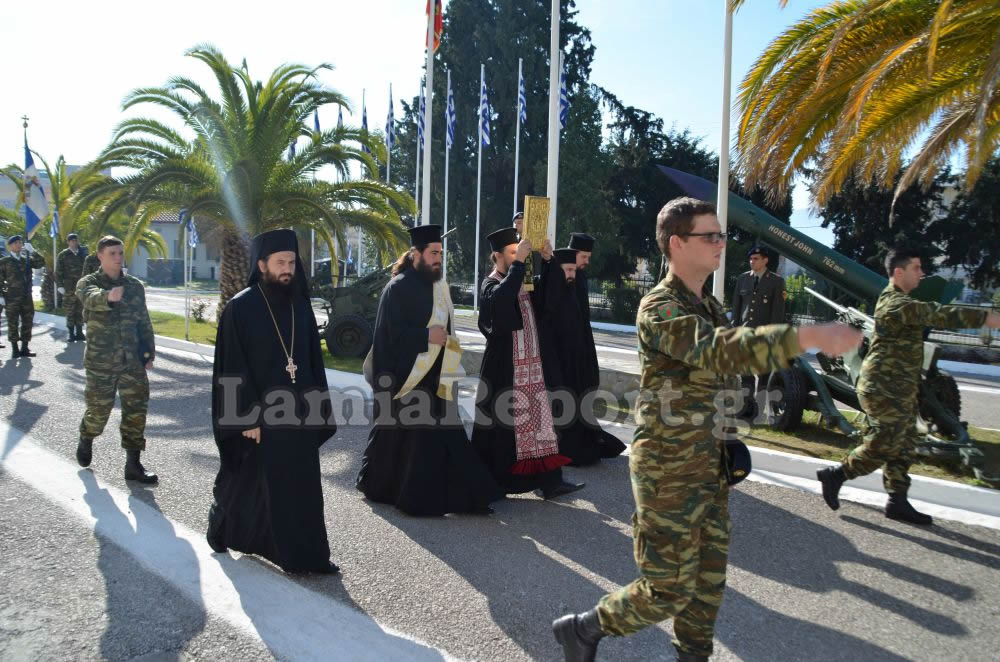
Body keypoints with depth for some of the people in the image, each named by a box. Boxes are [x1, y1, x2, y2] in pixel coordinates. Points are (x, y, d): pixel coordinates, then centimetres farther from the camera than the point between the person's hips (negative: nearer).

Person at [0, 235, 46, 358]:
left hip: (27, 297, 4)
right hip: (12, 297, -4)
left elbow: (41, 263, -3)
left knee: (27, 322, 6)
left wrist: (31, 251, -10)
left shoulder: (27, 259, 11)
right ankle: (15, 349, 8)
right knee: (13, 323, 1)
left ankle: (24, 348, 14)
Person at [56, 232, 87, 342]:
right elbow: (58, 272, 0)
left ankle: (79, 332, 14)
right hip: (69, 288, -3)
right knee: (70, 312, 0)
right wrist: (60, 286, -7)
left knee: (80, 311, 7)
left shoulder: (82, 254, 9)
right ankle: (71, 333, 6)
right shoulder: (63, 255, 1)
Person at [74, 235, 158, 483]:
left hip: (133, 359, 3)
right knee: (99, 408, 7)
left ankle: (133, 463, 8)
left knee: (136, 410, -1)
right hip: (100, 360, -3)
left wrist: (149, 352, 8)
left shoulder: (135, 285, 8)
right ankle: (85, 441, 40)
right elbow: (91, 298, -28)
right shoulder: (87, 283, -3)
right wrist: (108, 296, -51)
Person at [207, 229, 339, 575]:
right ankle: (221, 524, 43)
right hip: (257, 415, -4)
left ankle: (309, 555, 15)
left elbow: (314, 361, 8)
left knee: (303, 486, 6)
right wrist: (249, 417, -15)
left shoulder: (300, 305, 5)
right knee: (247, 484, 14)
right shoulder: (240, 308, -10)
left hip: (298, 412, 4)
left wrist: (318, 408, 6)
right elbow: (232, 368, -12)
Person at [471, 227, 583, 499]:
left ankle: (549, 480, 9)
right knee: (502, 425, 1)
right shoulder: (490, 285, -9)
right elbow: (501, 300, -32)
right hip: (504, 368, -7)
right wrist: (518, 262, -29)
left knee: (538, 421, 5)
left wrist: (548, 259, 0)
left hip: (531, 367, 7)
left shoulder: (522, 282, 13)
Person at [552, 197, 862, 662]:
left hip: (707, 463, 8)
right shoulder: (660, 308, -18)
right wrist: (808, 335, -45)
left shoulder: (709, 308, 11)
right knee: (669, 589, 2)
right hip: (668, 468, -8)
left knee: (709, 580, 16)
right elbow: (721, 351, -36)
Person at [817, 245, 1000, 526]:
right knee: (882, 447, -6)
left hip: (898, 390, 11)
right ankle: (835, 475, 7)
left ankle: (897, 501, 17)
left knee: (902, 448, 12)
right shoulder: (896, 303, -19)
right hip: (886, 389, -11)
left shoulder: (899, 301, 19)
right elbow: (937, 315, -29)